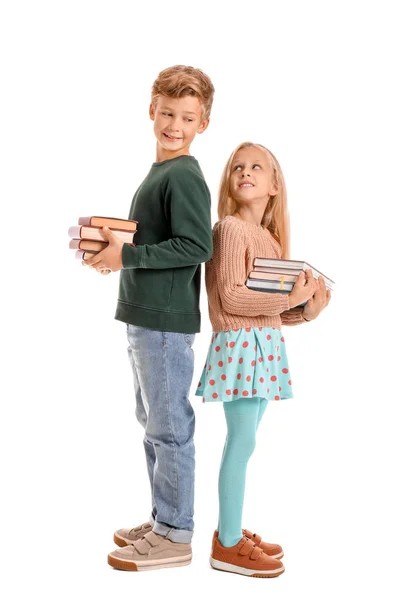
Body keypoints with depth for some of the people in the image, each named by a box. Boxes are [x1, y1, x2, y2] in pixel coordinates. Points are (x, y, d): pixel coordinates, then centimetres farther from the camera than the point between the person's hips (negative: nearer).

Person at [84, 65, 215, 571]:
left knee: (169, 428, -1)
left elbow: (196, 246, -22)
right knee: (153, 425, 17)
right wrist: (114, 246, 7)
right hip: (143, 317, 10)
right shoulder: (159, 171, 15)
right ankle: (162, 520, 30)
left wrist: (128, 256, -19)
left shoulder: (184, 176, -13)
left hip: (166, 321, -10)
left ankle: (175, 537, 11)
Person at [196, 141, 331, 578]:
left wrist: (307, 309, -2)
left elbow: (271, 303, 14)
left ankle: (231, 530, 24)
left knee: (244, 441, 13)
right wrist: (289, 299, -18)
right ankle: (228, 546, 4)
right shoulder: (230, 228, -10)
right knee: (242, 442, -6)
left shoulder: (270, 237, 16)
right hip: (239, 344, -8)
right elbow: (231, 298, -18)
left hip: (265, 345, 8)